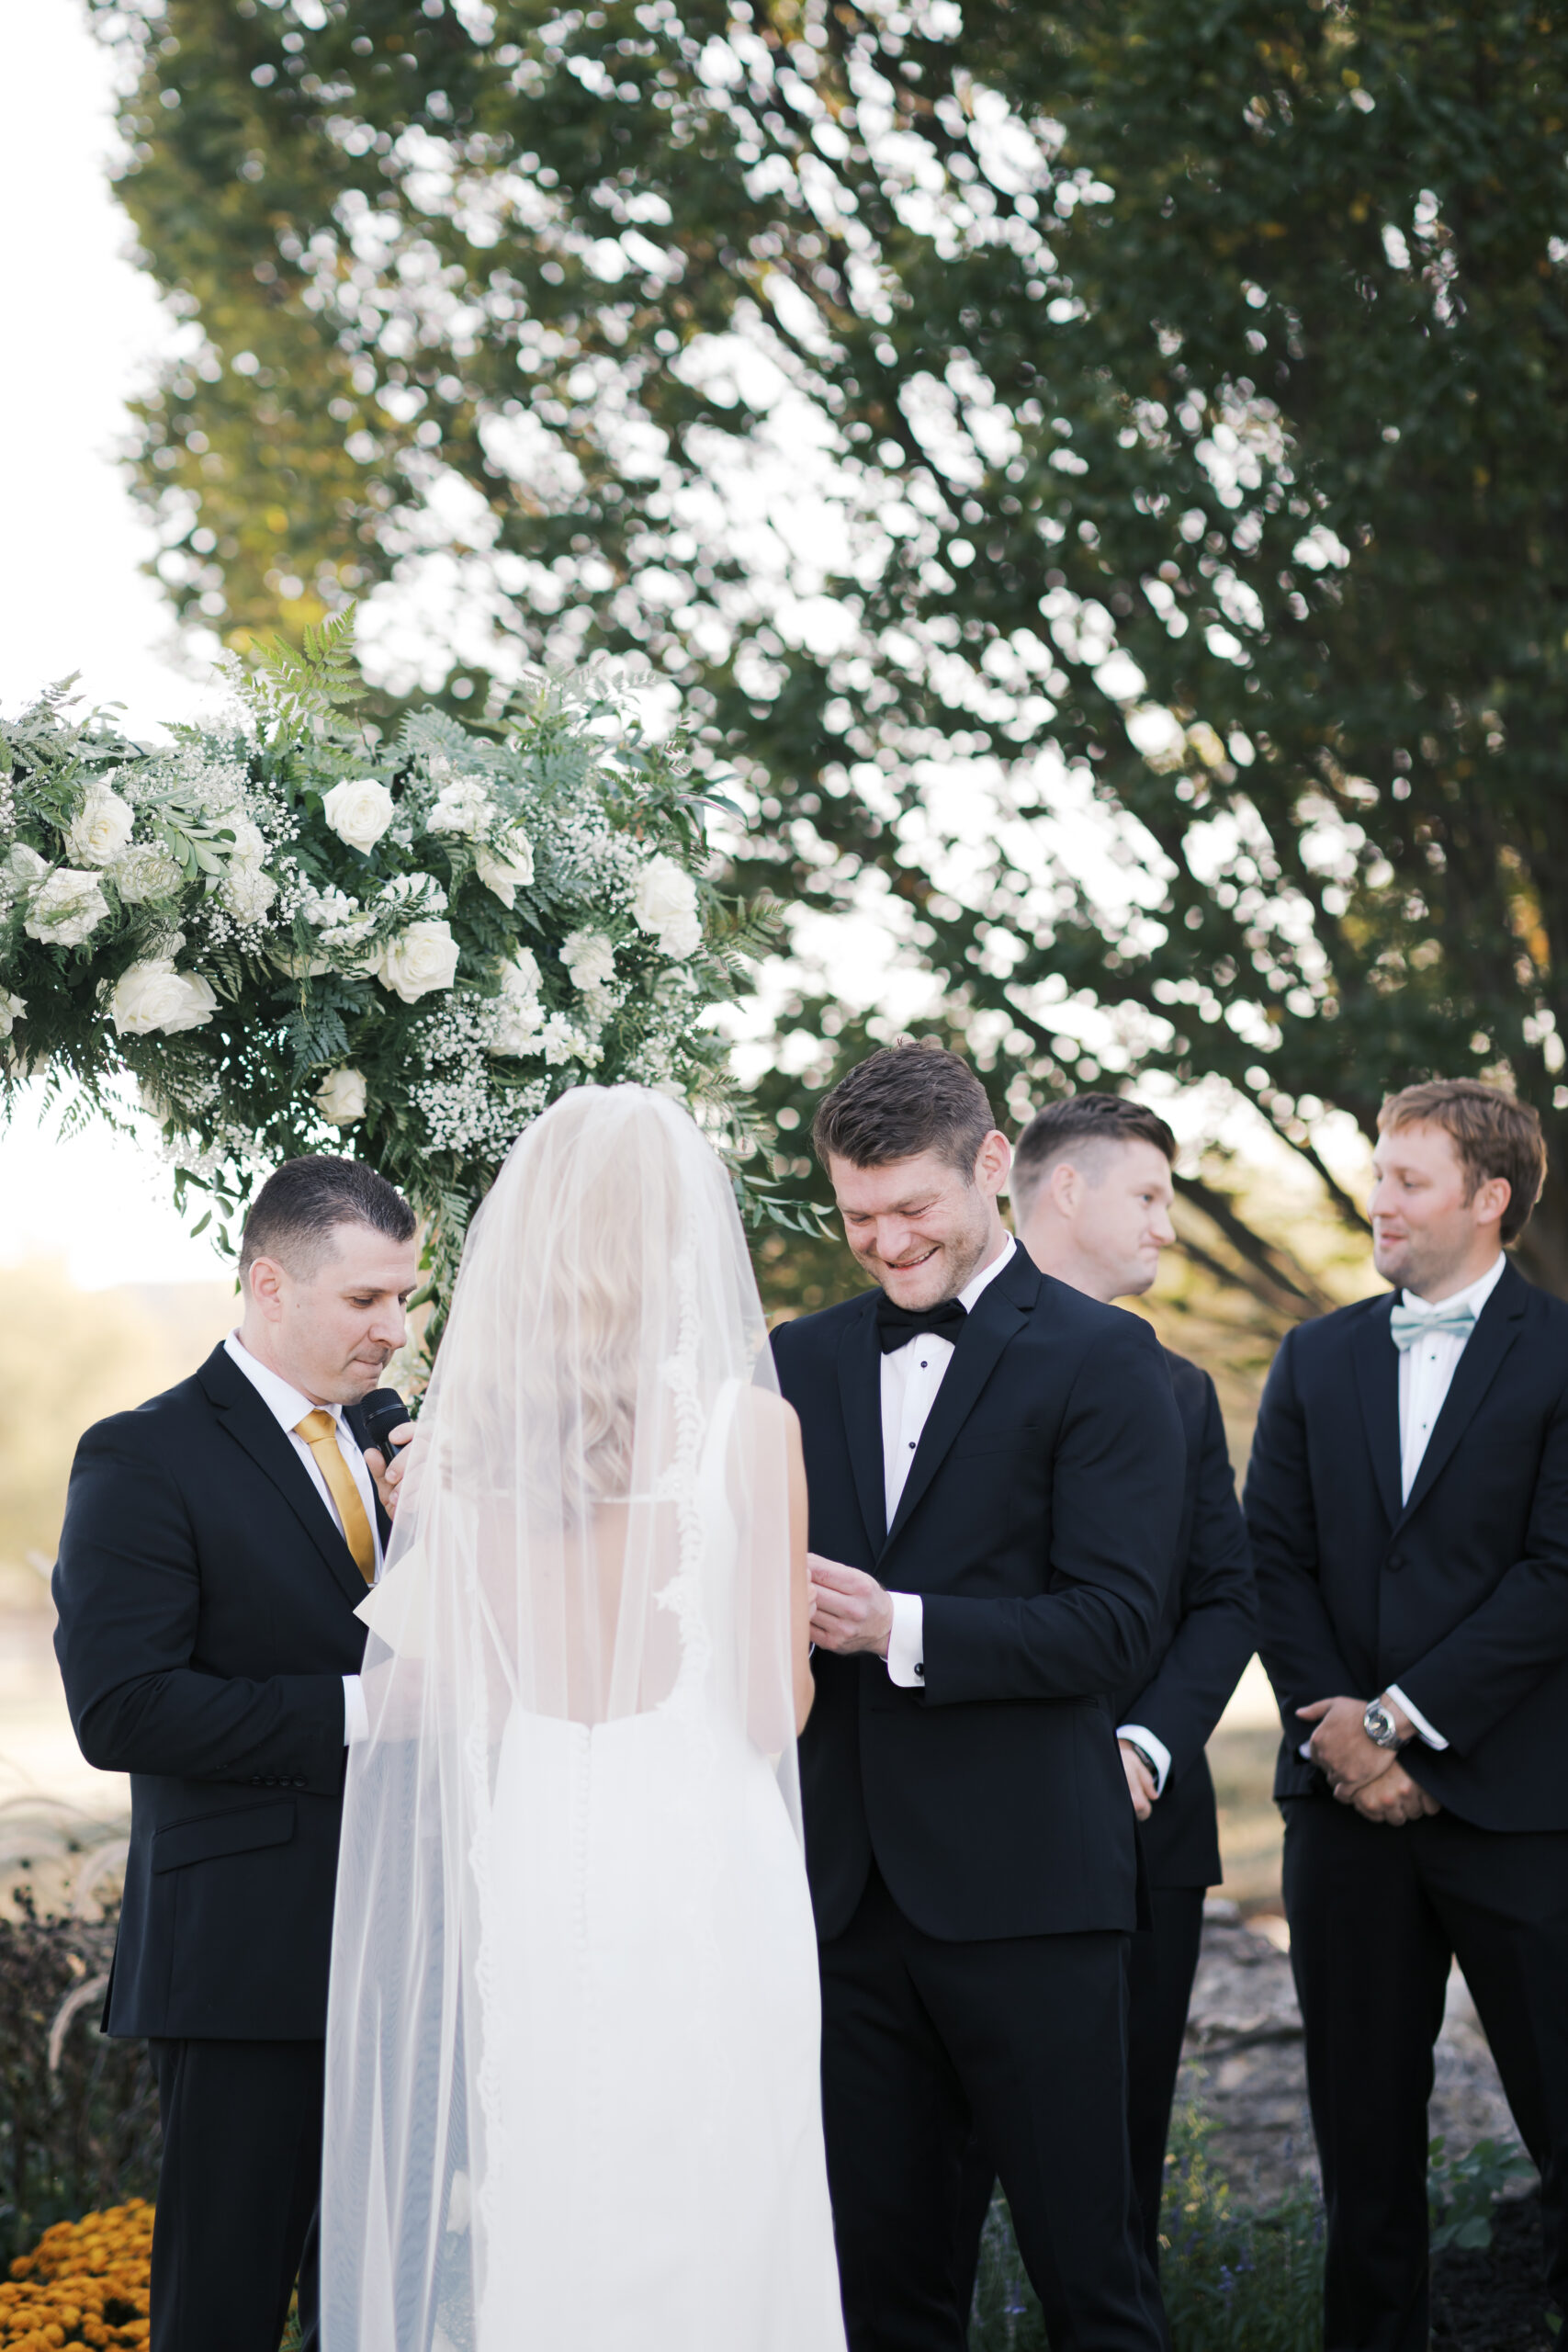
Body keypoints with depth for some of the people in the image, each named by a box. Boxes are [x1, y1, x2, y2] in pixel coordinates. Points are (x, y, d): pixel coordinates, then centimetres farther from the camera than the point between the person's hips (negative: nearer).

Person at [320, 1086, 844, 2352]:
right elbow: (775, 1712, -6)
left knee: (546, 2231, 11)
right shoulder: (744, 1423, -8)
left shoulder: (467, 1429, 3)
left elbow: (446, 1690, 7)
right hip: (700, 1861, -4)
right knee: (710, 2240, 3)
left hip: (529, 1856, 4)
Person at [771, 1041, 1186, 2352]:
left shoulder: (1100, 1361, -2)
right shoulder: (801, 1363, 14)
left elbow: (1114, 1624, -11)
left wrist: (900, 1629, -21)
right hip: (847, 1887, 5)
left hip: (1024, 1890, -5)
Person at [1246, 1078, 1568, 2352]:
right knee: (1364, 2124, 9)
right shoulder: (1315, 1360, 12)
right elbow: (1276, 1562, 7)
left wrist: (1399, 1719, -12)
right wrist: (1341, 1737, -6)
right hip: (1349, 1801, 4)